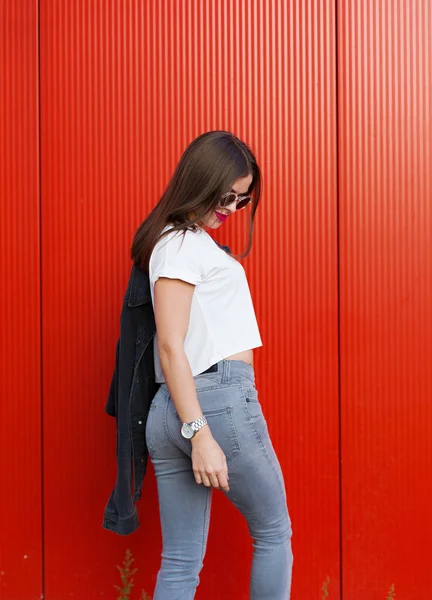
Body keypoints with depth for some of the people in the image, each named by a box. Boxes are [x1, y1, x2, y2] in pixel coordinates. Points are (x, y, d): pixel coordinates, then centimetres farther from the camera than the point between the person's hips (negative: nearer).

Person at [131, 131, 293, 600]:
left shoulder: (190, 239, 20)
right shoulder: (181, 243, -7)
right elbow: (170, 345, -15)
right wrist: (201, 433, -20)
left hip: (171, 412, 8)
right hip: (218, 401, -8)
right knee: (273, 533, 10)